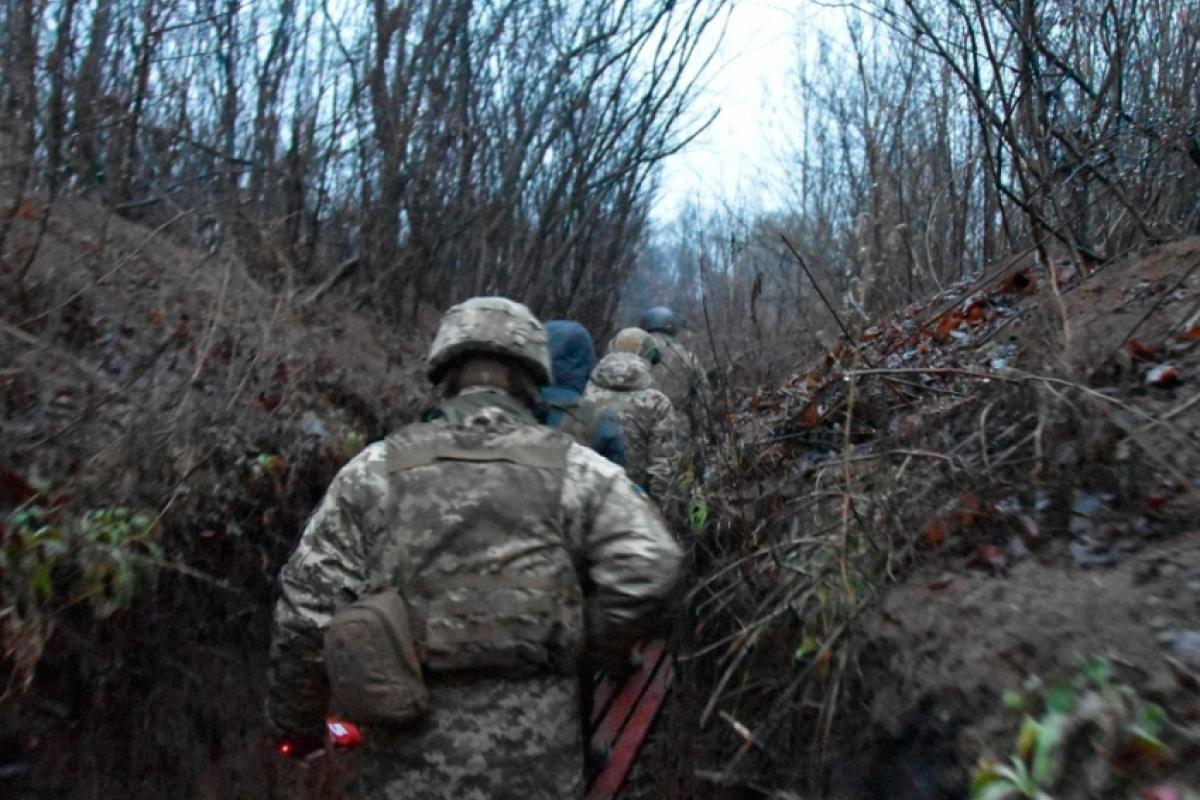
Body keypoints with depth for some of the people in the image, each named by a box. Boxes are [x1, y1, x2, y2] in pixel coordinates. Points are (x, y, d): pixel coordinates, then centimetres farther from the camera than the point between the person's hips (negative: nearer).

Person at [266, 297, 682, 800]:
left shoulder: (375, 469, 0)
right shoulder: (575, 469, -3)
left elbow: (310, 604, 0)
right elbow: (647, 571, -15)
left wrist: (294, 718, 13)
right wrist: (577, 647, 1)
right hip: (530, 758, -1)